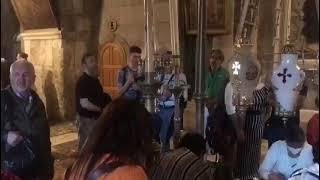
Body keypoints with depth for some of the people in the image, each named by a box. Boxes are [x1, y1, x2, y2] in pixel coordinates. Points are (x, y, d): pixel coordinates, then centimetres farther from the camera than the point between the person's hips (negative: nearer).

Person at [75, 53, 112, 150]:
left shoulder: (95, 79, 11)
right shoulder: (83, 81, -19)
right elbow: (85, 104, -27)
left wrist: (106, 98, 3)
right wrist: (101, 109, -16)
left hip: (96, 118, 9)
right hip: (87, 119, -9)